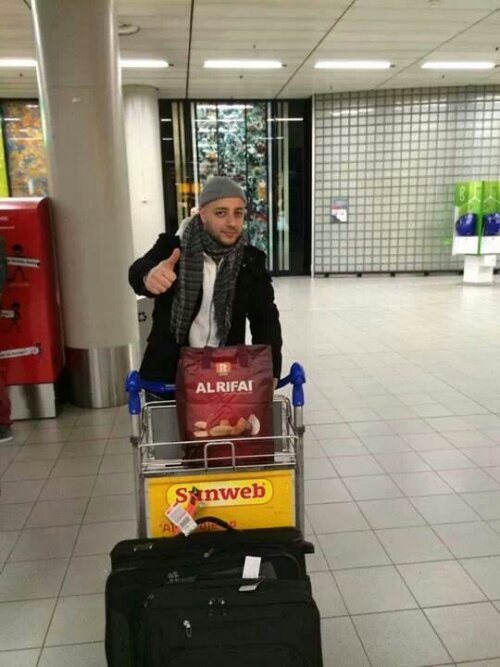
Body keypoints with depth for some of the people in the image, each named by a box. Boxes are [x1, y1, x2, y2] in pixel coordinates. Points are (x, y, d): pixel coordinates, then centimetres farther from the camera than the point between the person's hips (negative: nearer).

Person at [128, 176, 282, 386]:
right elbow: (138, 269, -28)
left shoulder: (250, 261, -3)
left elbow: (265, 318, -4)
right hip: (168, 375, -1)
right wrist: (149, 275, -53)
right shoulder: (173, 247, -9)